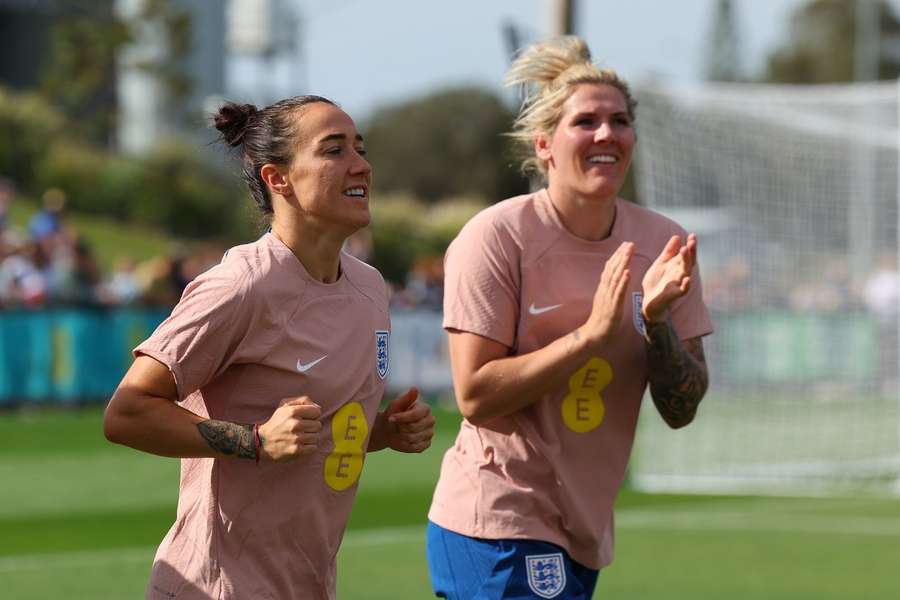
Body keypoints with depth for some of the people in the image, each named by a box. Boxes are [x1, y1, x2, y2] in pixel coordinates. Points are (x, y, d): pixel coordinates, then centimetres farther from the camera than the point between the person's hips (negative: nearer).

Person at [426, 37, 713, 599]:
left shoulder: (663, 243, 3)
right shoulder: (497, 237, -11)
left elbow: (681, 410, 2)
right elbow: (475, 396, -16)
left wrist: (657, 320, -15)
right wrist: (591, 333, -22)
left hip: (584, 533, 6)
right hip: (497, 529, -6)